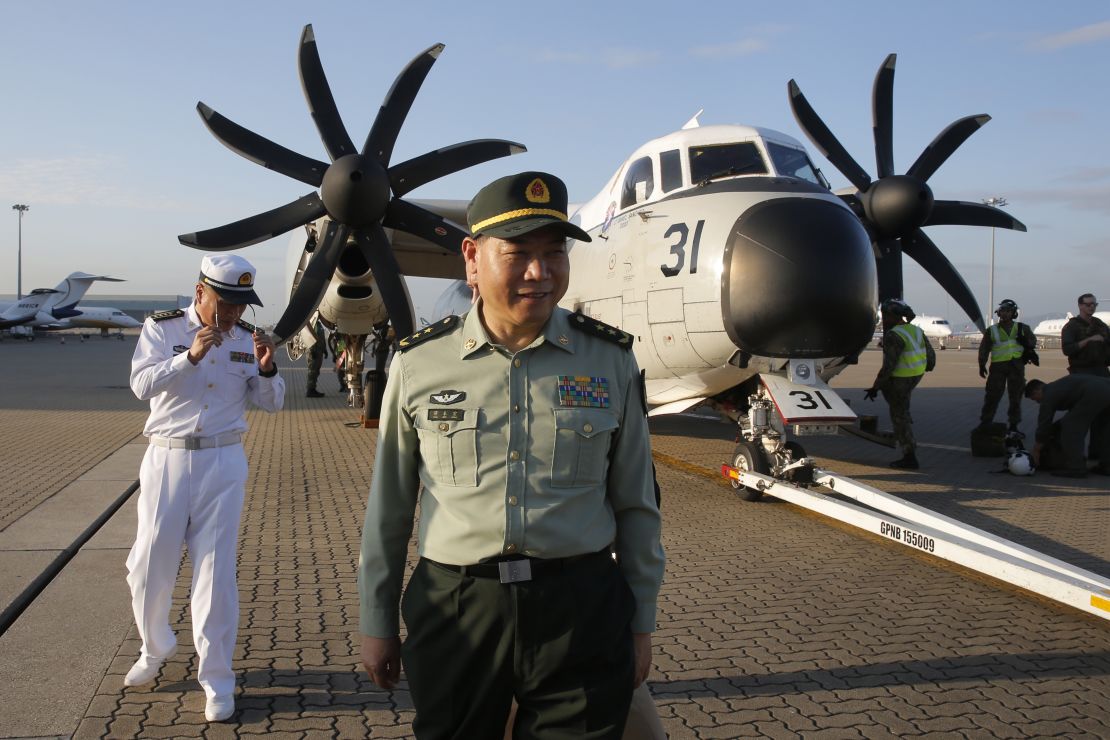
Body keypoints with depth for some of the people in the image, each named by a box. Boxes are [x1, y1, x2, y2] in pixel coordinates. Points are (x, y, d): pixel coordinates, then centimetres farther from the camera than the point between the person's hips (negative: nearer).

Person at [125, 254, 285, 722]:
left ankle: (216, 680, 10)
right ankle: (155, 648, 36)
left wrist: (266, 369, -15)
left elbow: (271, 404, 4)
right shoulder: (162, 328, -3)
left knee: (216, 570, 1)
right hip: (167, 459, 0)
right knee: (149, 564, 9)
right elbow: (142, 384, -16)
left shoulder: (247, 338, 3)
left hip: (223, 463, 1)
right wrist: (191, 356, -29)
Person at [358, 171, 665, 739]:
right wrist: (376, 623, 11)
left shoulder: (611, 360, 0)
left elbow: (634, 505, 7)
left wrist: (641, 623, 9)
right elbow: (388, 507, 8)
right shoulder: (418, 363, -1)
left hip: (582, 613, 0)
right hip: (454, 614, 1)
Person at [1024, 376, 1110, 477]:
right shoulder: (1058, 386, 34)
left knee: (1070, 426, 1)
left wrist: (1036, 450, 20)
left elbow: (1044, 422, 11)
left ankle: (1075, 468, -2)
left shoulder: (1049, 394, 9)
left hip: (1094, 393, -9)